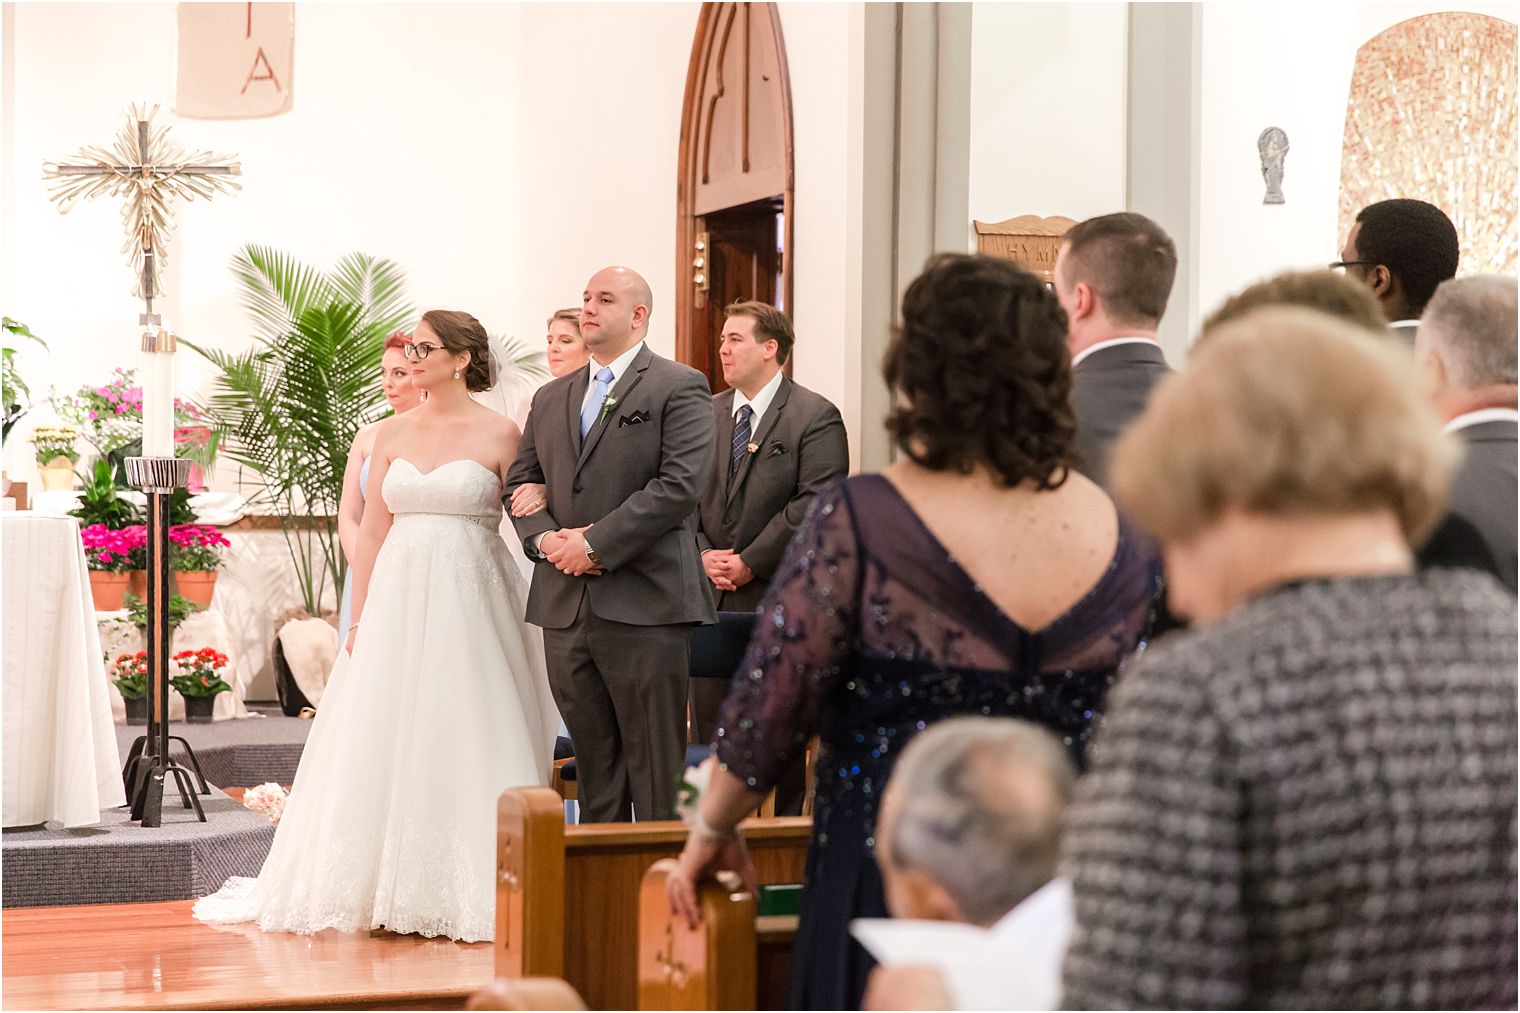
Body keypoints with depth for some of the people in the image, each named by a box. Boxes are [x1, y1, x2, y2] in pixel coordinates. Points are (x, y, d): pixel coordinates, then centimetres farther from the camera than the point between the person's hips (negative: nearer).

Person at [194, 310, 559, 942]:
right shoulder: (391, 434, 10)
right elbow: (372, 530, 8)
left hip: (470, 602, -4)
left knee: (466, 745, -3)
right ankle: (393, 889, 12)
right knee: (386, 745, 4)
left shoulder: (499, 434, -1)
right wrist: (359, 620, 4)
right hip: (398, 597, 4)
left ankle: (476, 890, 5)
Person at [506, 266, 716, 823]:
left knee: (656, 771, -2)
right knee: (594, 766, 11)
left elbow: (680, 484, -13)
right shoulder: (551, 398, 18)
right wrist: (545, 538, -3)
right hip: (565, 608, 6)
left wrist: (596, 543, -15)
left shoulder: (679, 387, -2)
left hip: (644, 607, -6)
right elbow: (520, 481, 18)